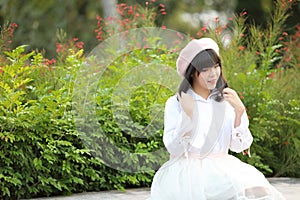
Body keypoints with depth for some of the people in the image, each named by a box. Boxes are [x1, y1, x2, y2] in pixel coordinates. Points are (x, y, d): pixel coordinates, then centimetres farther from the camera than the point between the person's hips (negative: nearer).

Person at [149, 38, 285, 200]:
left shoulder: (226, 101, 10)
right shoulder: (175, 103, 1)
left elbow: (239, 146, 6)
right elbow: (173, 149, -6)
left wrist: (239, 111, -6)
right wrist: (187, 114, -16)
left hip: (222, 169, 3)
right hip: (187, 171, -3)